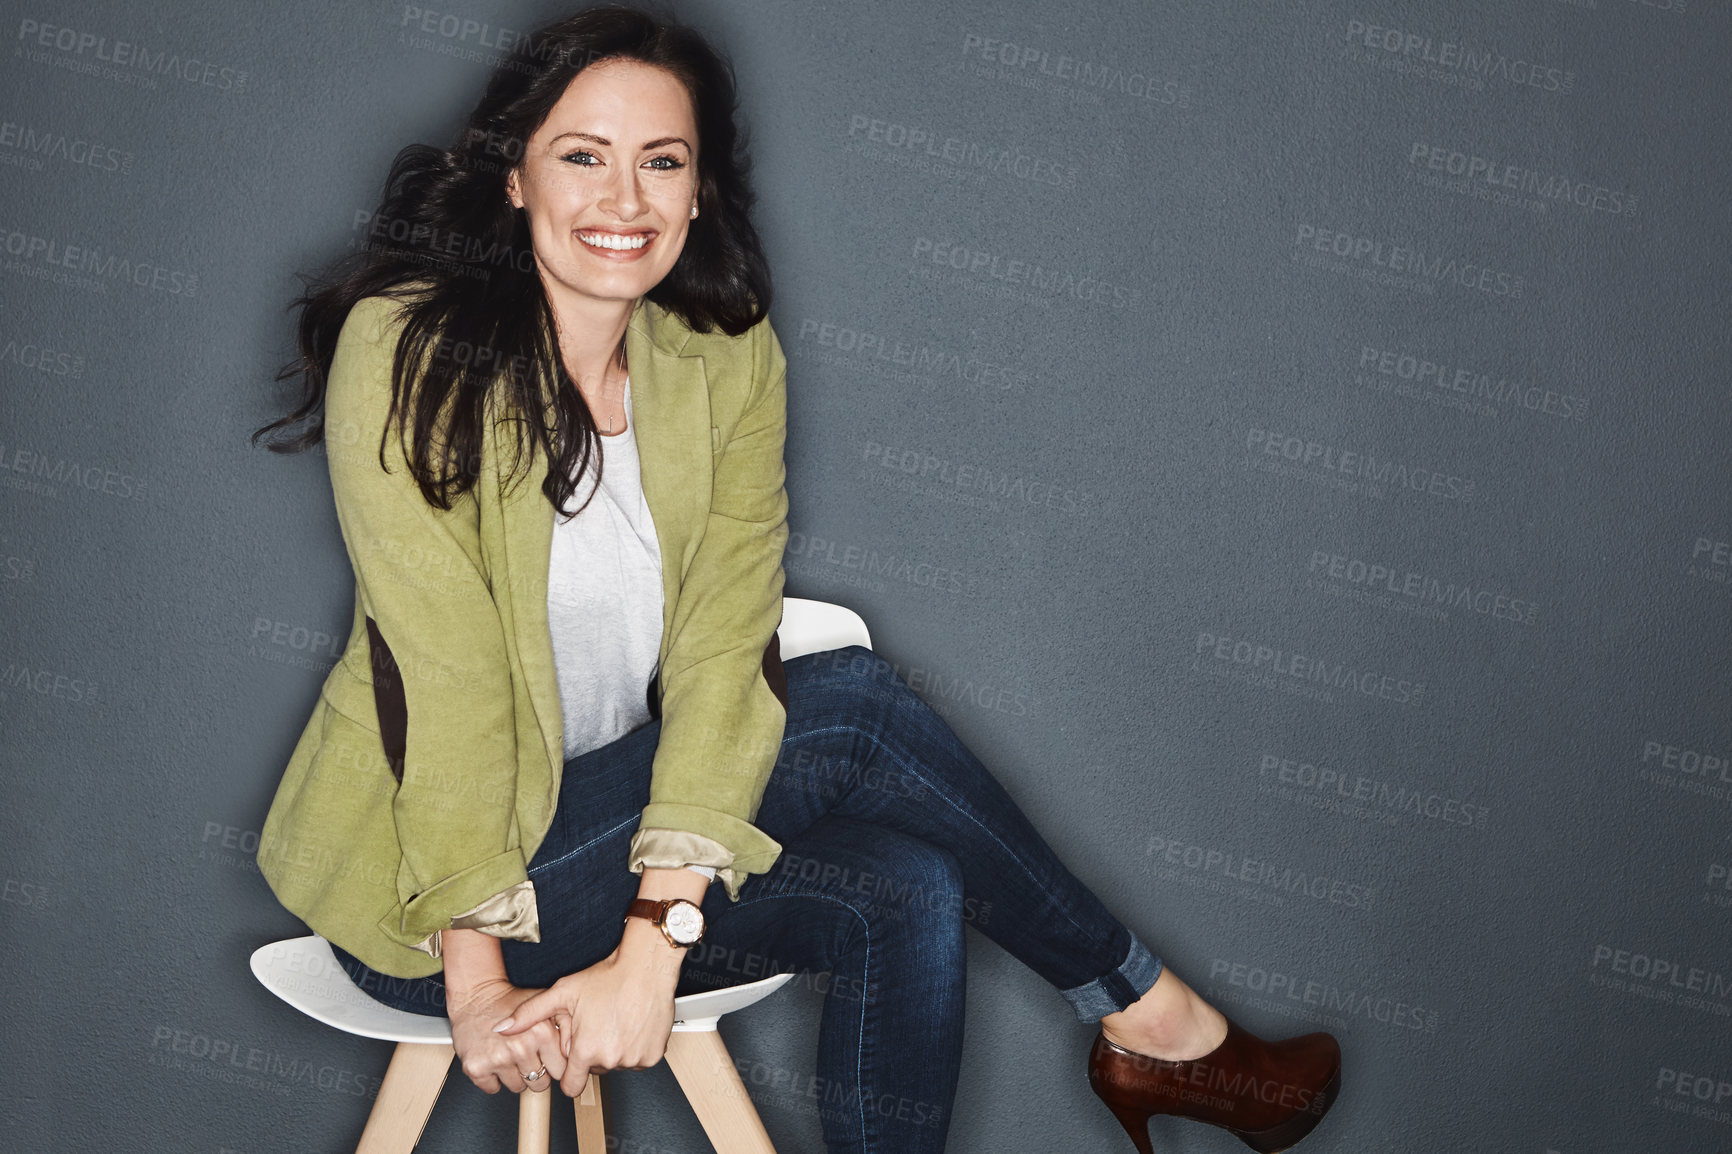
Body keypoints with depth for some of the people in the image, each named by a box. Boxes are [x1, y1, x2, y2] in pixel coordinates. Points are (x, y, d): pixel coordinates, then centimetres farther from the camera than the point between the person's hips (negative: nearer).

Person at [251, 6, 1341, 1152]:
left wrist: (653, 946, -24)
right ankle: (1151, 1023, 0)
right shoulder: (407, 351, -18)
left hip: (607, 795, 5)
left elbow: (726, 650, -13)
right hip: (416, 887, -5)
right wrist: (474, 979, -25)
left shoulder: (729, 361, -4)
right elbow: (438, 669, -22)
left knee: (906, 888, -19)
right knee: (857, 708, -17)